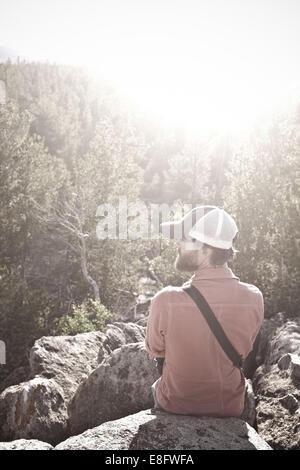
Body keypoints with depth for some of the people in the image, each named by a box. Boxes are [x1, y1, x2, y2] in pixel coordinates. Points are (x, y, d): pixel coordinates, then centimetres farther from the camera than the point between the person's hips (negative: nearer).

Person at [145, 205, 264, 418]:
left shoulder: (166, 301, -31)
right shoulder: (254, 298, -22)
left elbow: (155, 351, -10)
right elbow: (243, 351, -3)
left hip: (176, 406, -2)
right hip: (231, 407, 2)